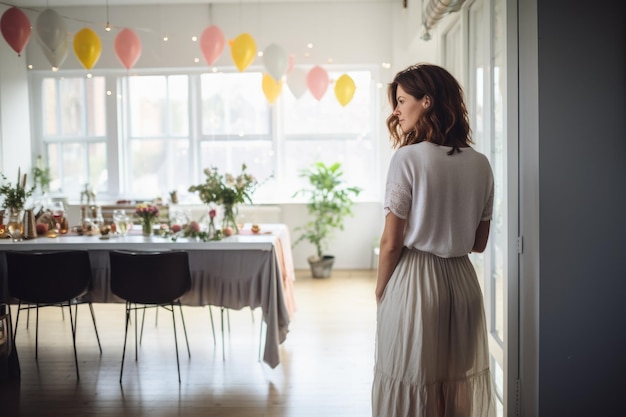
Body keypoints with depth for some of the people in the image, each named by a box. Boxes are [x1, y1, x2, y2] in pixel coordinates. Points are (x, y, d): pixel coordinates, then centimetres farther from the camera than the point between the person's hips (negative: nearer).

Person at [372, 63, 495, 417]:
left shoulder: (408, 158, -13)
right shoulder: (480, 164, 2)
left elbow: (392, 241, -12)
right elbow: (479, 243, 8)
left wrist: (379, 292, 2)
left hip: (414, 281, -5)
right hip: (463, 281, 5)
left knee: (414, 388, 9)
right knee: (461, 386, 16)